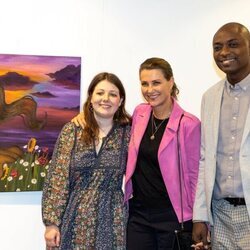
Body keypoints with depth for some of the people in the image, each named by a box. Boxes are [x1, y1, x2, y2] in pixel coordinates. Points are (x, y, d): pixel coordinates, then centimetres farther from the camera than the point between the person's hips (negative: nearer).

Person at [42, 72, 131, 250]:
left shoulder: (128, 132, 1)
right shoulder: (72, 130, -2)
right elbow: (57, 179, -3)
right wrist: (52, 222, -7)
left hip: (110, 221, 1)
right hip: (73, 220, 0)